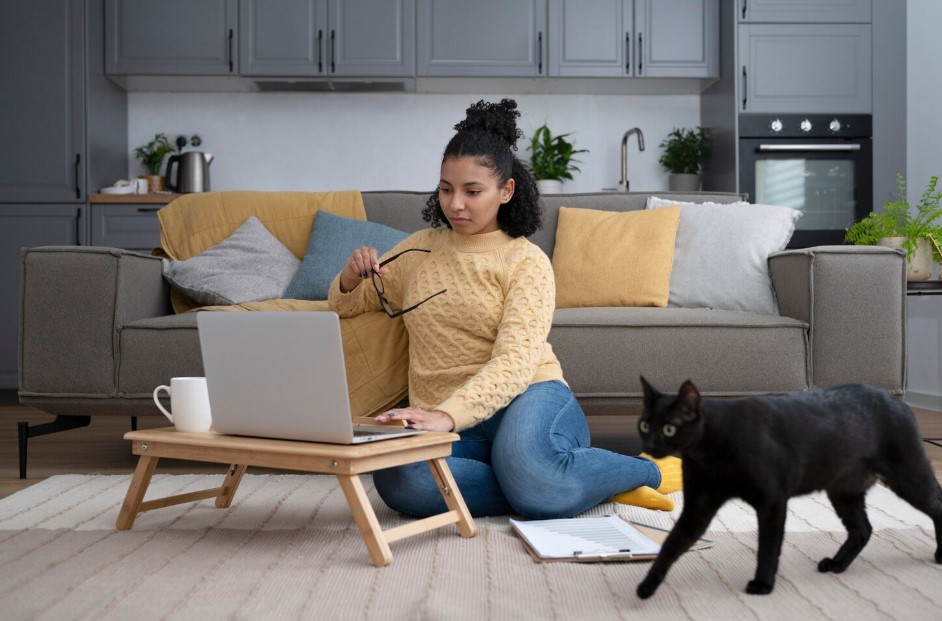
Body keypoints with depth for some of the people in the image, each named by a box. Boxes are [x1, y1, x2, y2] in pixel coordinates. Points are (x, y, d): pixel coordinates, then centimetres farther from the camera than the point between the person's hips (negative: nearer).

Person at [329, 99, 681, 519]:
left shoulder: (526, 262, 1)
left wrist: (446, 415, -32)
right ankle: (553, 490, -19)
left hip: (528, 397, -3)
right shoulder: (421, 248, 16)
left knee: (524, 465, -41)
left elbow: (514, 363, -14)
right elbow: (344, 304, 28)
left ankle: (647, 471, -10)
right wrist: (352, 276, 2)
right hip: (449, 422, 3)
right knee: (397, 480, -34)